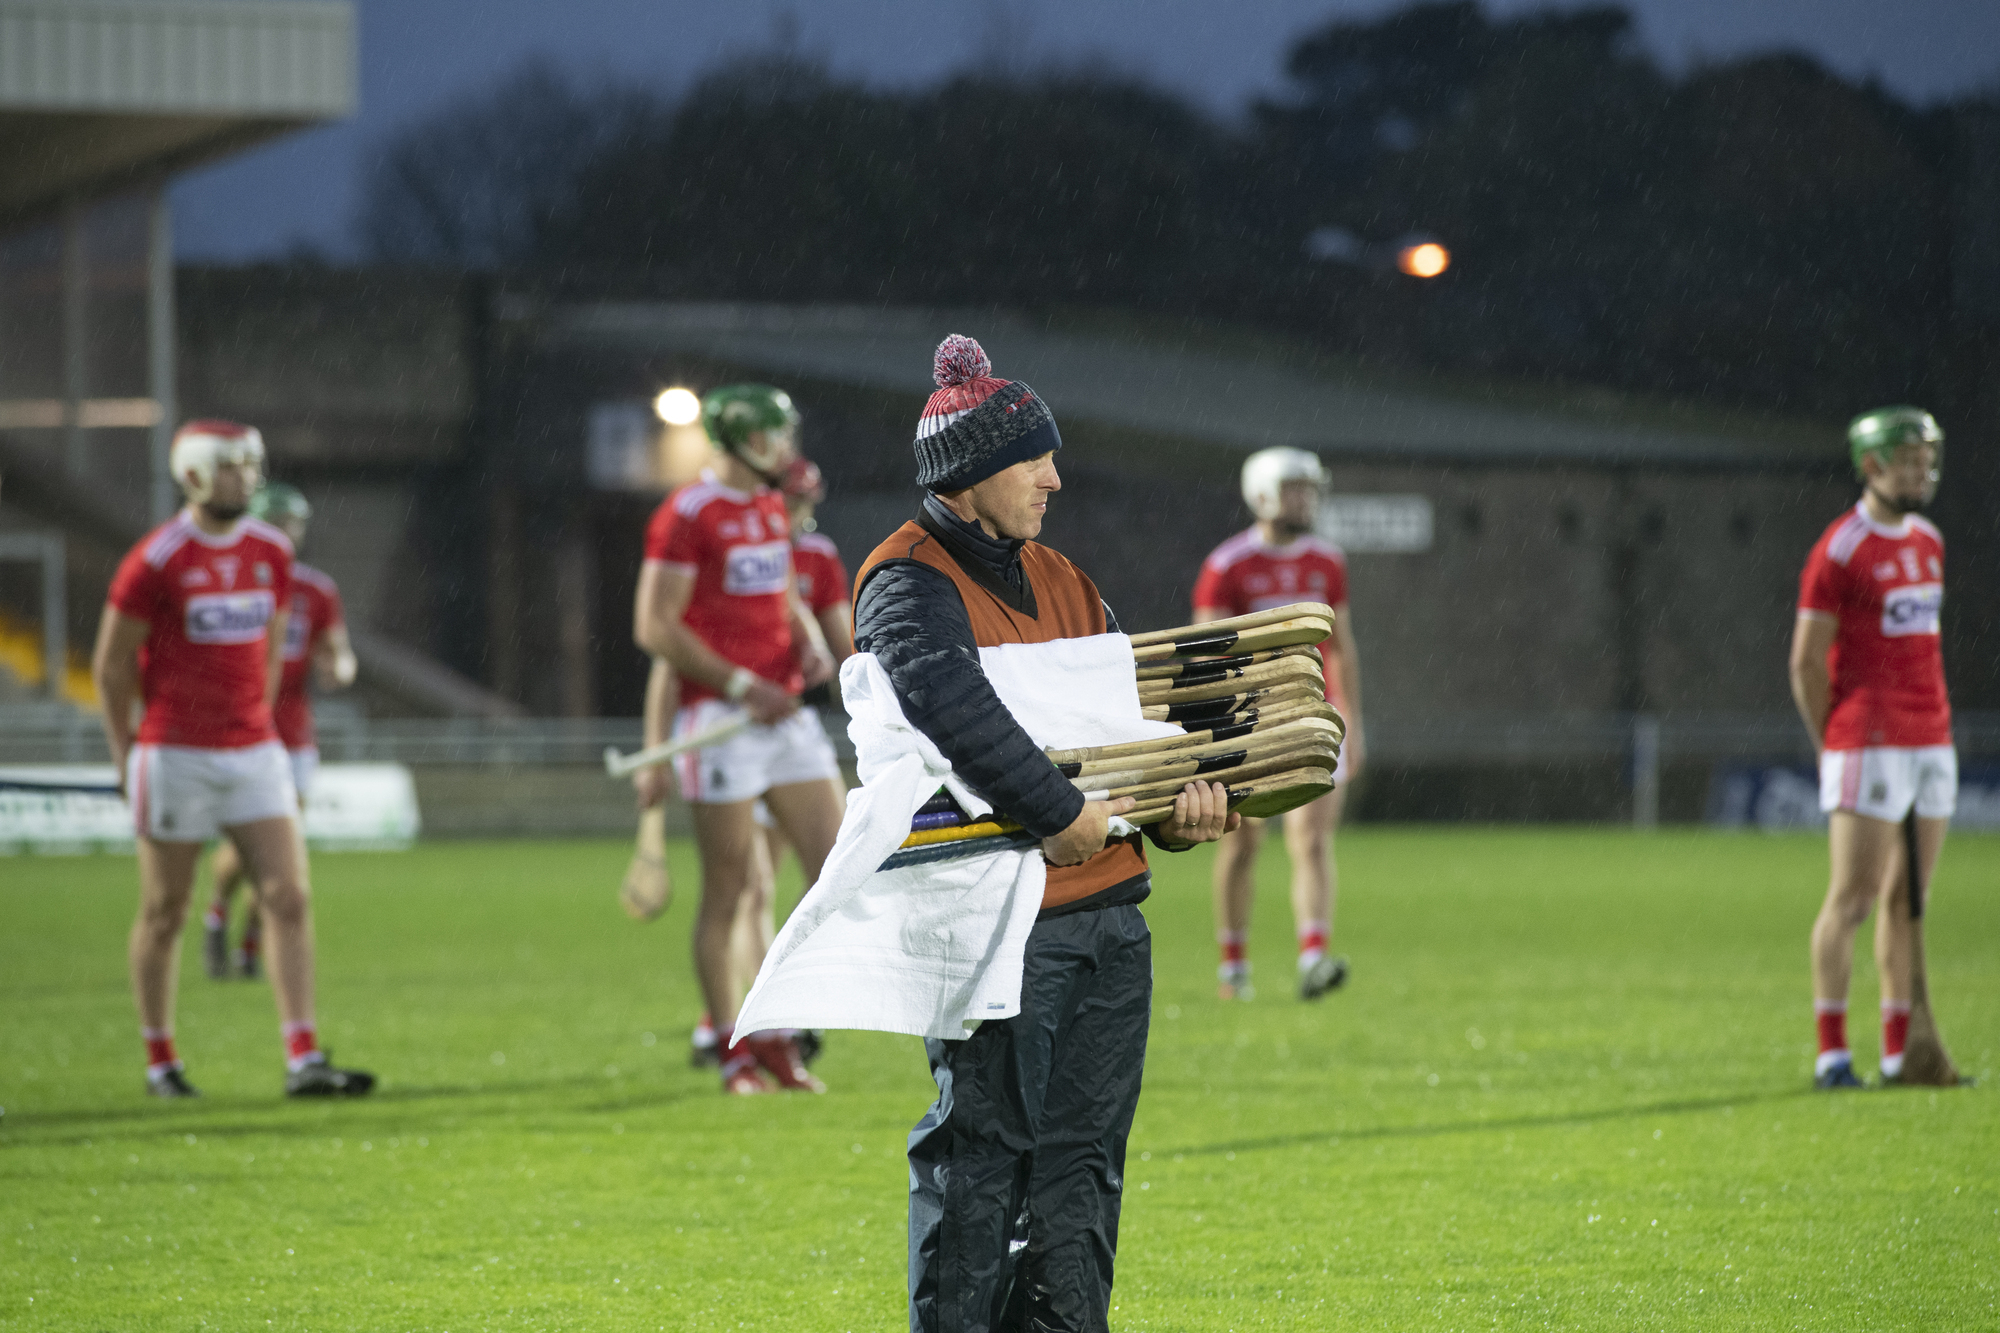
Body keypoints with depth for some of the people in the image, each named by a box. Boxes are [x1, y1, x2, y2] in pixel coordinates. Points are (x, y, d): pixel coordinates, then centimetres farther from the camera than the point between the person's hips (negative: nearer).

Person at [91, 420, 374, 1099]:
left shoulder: (272, 553, 5)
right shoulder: (157, 560, -12)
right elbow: (111, 663, -4)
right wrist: (129, 756, 0)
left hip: (254, 755, 5)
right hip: (176, 757, -5)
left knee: (291, 902, -5)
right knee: (164, 914, 5)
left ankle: (304, 1061, -7)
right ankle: (159, 1060, 19)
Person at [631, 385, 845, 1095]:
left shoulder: (771, 509, 15)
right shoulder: (688, 516, -10)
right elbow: (655, 627, -13)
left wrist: (810, 643, 5)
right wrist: (741, 687, -16)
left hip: (785, 710, 8)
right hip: (720, 715, -8)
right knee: (729, 888, -3)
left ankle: (781, 1035, 11)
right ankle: (735, 1052, 5)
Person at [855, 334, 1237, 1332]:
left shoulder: (1053, 578, 19)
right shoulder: (910, 583, -8)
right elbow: (949, 702, -27)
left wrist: (1187, 793, -1)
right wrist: (1059, 812, -26)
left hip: (1108, 905, 8)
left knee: (1083, 1149, 9)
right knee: (983, 1145, -3)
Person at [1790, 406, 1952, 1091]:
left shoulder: (1928, 542, 14)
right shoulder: (1840, 551, -9)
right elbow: (1806, 661, -8)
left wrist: (1935, 720, 15)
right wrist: (1831, 750, -6)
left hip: (1931, 742, 7)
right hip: (1868, 744, -7)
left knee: (1908, 898, 8)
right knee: (1854, 897, -7)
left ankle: (1899, 1052, 11)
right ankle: (1832, 1053, -5)